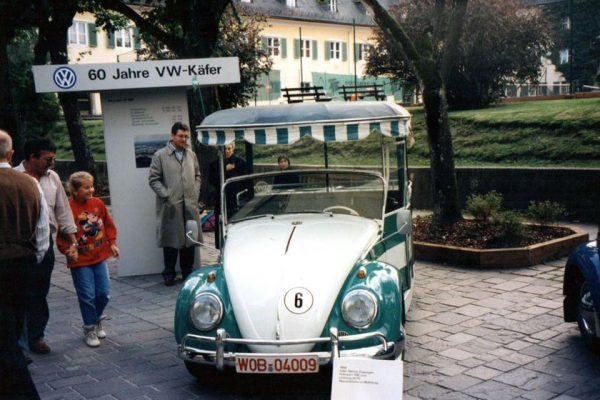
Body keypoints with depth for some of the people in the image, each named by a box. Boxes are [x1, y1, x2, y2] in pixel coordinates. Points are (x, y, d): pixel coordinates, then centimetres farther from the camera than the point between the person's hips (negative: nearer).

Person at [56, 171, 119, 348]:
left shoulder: (98, 203, 1)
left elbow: (108, 224, 12)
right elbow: (62, 235, -10)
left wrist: (112, 242, 6)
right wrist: (68, 249, -23)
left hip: (100, 257, 4)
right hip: (80, 261, -4)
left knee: (103, 293, 7)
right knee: (87, 296, -1)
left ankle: (97, 321, 32)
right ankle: (89, 330, 16)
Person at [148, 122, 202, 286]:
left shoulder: (191, 155, 12)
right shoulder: (160, 155, -2)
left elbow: (197, 176, 20)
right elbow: (153, 179, -4)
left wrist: (195, 193, 6)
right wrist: (167, 196, -11)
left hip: (190, 205, 4)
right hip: (171, 206, -4)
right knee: (171, 241, 2)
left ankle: (188, 272, 22)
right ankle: (169, 274, 13)